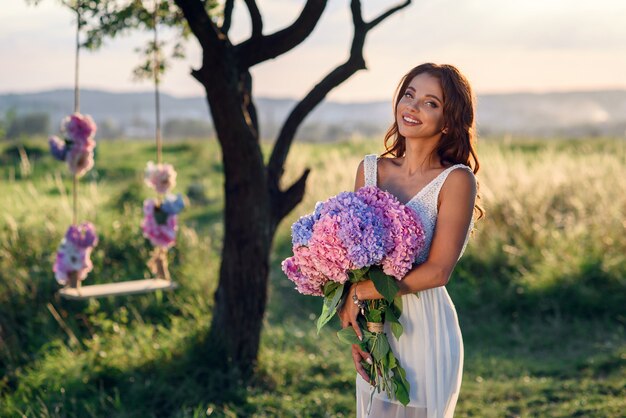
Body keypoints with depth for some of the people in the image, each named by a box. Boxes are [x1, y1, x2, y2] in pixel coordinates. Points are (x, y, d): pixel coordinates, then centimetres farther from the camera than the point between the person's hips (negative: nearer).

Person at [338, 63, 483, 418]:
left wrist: (359, 292, -13)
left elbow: (437, 271, -17)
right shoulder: (371, 169, 3)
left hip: (424, 331, -5)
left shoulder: (456, 180, -12)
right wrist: (350, 325, -5)